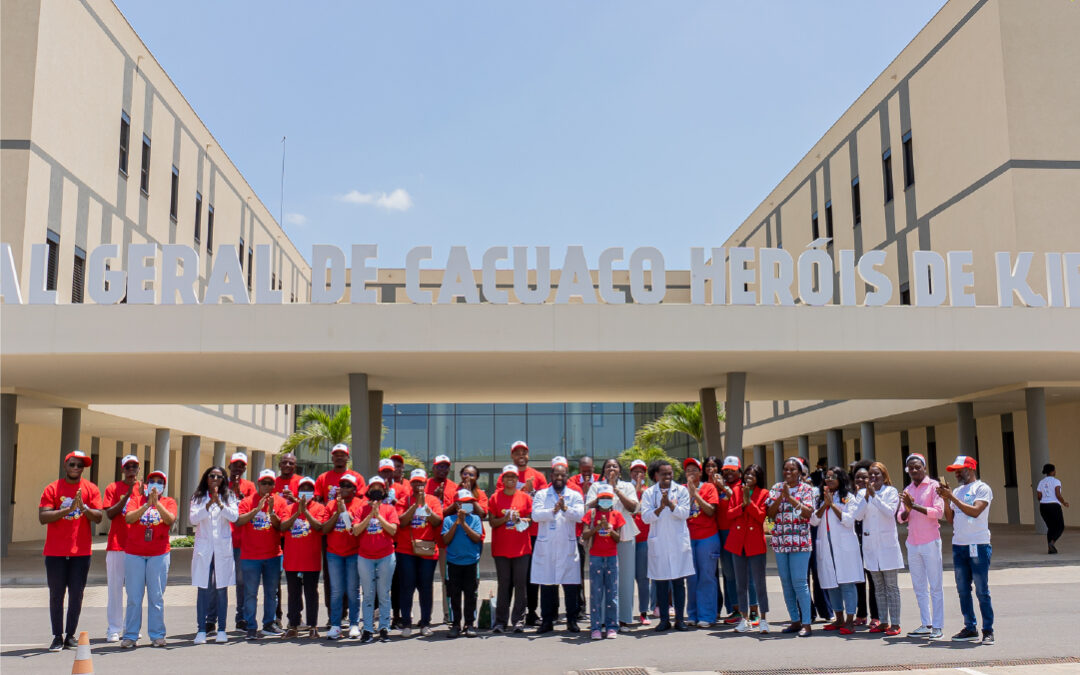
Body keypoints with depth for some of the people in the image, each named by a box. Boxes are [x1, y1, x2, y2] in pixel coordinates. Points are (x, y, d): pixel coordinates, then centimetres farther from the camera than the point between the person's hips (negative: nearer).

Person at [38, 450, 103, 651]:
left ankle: (71, 636, 12)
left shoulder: (91, 489, 5)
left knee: (76, 595, 4)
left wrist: (83, 507, -19)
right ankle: (57, 637, 9)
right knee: (56, 595, 3)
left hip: (81, 552, 1)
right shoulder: (52, 489, 2)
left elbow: (98, 517, -2)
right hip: (55, 552, -1)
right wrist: (68, 509, -18)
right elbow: (42, 517, -8)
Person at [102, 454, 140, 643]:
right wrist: (127, 495, -14)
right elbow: (109, 514, -6)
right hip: (116, 545, -2)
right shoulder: (113, 488, 4)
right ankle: (113, 629, 5)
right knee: (115, 586, -1)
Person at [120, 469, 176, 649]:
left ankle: (157, 635, 7)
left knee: (157, 596, 1)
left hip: (159, 554, 0)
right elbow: (128, 518, -9)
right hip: (134, 553, 0)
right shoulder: (136, 499, 9)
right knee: (133, 597, 2)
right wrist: (147, 504, -18)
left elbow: (170, 520, -10)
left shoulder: (168, 502, 8)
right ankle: (130, 636, 9)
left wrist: (157, 503, -19)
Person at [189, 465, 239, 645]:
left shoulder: (228, 497, 8)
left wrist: (219, 503, -18)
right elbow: (193, 519, -5)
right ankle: (201, 630, 3)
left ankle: (221, 630, 8)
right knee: (203, 588, -1)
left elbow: (234, 516, -7)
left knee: (222, 589, 2)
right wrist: (209, 503, -16)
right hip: (203, 547, 0)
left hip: (223, 548, 0)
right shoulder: (198, 497, 9)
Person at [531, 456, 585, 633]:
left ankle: (572, 620, 9)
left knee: (571, 585, 0)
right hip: (546, 546, 0)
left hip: (567, 545, 0)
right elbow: (536, 515, -6)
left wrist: (565, 508, -23)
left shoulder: (575, 496, 10)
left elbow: (579, 515, -6)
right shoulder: (541, 495, 9)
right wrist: (553, 510, -20)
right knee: (547, 584, 4)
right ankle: (547, 621, 12)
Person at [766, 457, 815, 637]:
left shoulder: (806, 489, 1)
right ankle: (795, 621, 17)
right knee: (786, 583, 7)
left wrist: (790, 497, -16)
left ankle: (806, 623, -2)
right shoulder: (776, 488, 10)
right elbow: (770, 513, 1)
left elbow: (808, 513, -11)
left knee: (799, 582, -9)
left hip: (800, 542, -4)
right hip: (780, 541, 4)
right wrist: (781, 496, -11)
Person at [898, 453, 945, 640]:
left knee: (935, 586, -2)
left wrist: (916, 506, -22)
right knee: (919, 587, 7)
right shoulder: (907, 490, 15)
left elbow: (938, 512, -14)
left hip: (930, 542, -6)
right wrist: (907, 509, -12)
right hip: (912, 544, 6)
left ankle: (937, 626, 1)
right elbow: (900, 518, 9)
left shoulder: (933, 486, -3)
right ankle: (926, 625, 11)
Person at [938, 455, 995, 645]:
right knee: (963, 590, 8)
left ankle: (988, 631, 2)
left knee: (982, 591, -4)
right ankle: (970, 629, 14)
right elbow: (951, 520, 12)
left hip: (978, 545, -7)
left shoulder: (982, 489, -3)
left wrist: (952, 497, -14)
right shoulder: (957, 491, 16)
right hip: (958, 545, 7)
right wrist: (945, 500, 0)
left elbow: (975, 511, -18)